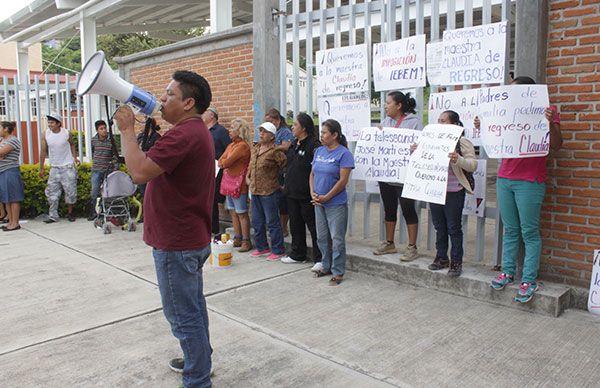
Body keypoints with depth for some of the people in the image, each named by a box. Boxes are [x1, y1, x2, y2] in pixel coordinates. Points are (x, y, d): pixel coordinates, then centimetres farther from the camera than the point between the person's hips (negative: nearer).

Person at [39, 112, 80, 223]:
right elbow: (43, 151, 2)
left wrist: (75, 157, 3)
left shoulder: (66, 133, -7)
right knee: (52, 193, 2)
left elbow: (72, 144, 13)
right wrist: (41, 168, 4)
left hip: (68, 167, -2)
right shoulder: (46, 134, -3)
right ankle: (53, 216, 9)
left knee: (70, 191, 1)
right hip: (54, 167, 2)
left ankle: (70, 213, 17)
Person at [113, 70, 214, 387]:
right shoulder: (196, 130, 13)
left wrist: (127, 129, -19)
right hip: (191, 238, 11)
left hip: (177, 243, -11)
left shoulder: (183, 134, -23)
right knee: (193, 306, 23)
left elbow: (140, 171, -29)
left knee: (183, 315, 1)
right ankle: (198, 361, 40)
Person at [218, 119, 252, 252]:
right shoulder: (231, 145, 16)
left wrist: (223, 163, 2)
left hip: (239, 184, -9)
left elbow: (227, 162, -19)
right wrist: (225, 163, -9)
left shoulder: (242, 146, -14)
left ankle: (246, 241, 5)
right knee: (233, 212, 13)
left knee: (241, 213, -3)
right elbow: (220, 161, 10)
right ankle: (237, 239, 23)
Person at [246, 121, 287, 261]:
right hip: (255, 191, 8)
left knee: (272, 222, 1)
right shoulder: (255, 148, 12)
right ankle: (262, 247, 31)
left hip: (269, 192, -8)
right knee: (257, 221, 16)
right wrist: (247, 176, 13)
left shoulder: (275, 151, -13)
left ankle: (277, 251, 12)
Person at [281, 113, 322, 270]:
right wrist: (286, 183, 20)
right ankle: (297, 254, 31)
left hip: (306, 194, -9)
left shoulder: (314, 145, -15)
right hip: (292, 192, 9)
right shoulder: (294, 144, 13)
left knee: (313, 225, -1)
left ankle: (320, 258, 7)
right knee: (295, 224, 17)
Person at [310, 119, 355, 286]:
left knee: (337, 239, 1)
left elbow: (343, 180, -17)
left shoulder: (343, 153, -12)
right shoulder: (319, 151, 8)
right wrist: (312, 193, -3)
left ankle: (338, 272, 12)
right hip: (319, 203, 7)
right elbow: (312, 174, 13)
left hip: (336, 204, -7)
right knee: (322, 237, 16)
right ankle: (326, 267, 31)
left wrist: (326, 197, -16)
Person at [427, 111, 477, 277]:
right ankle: (441, 257, 27)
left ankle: (456, 261, 14)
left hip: (453, 192, -6)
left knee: (453, 228, 2)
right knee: (439, 226, 14)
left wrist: (458, 160, -31)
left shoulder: (462, 142, -7)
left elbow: (473, 165, -13)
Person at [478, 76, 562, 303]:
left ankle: (529, 280, 6)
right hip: (504, 179, 6)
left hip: (530, 182, -5)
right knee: (510, 230, 11)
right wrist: (482, 129, 3)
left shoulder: (544, 112, -3)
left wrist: (551, 123, -25)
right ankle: (508, 272, 20)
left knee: (529, 232, -1)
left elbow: (556, 146, -10)